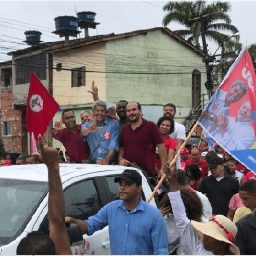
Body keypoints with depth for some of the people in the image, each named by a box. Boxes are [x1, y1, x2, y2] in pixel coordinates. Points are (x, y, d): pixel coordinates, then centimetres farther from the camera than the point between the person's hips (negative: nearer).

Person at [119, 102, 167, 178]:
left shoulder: (150, 126, 0)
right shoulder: (124, 129, 15)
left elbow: (161, 147, -4)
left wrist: (163, 169, -11)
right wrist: (121, 159, 1)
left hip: (148, 172, -4)